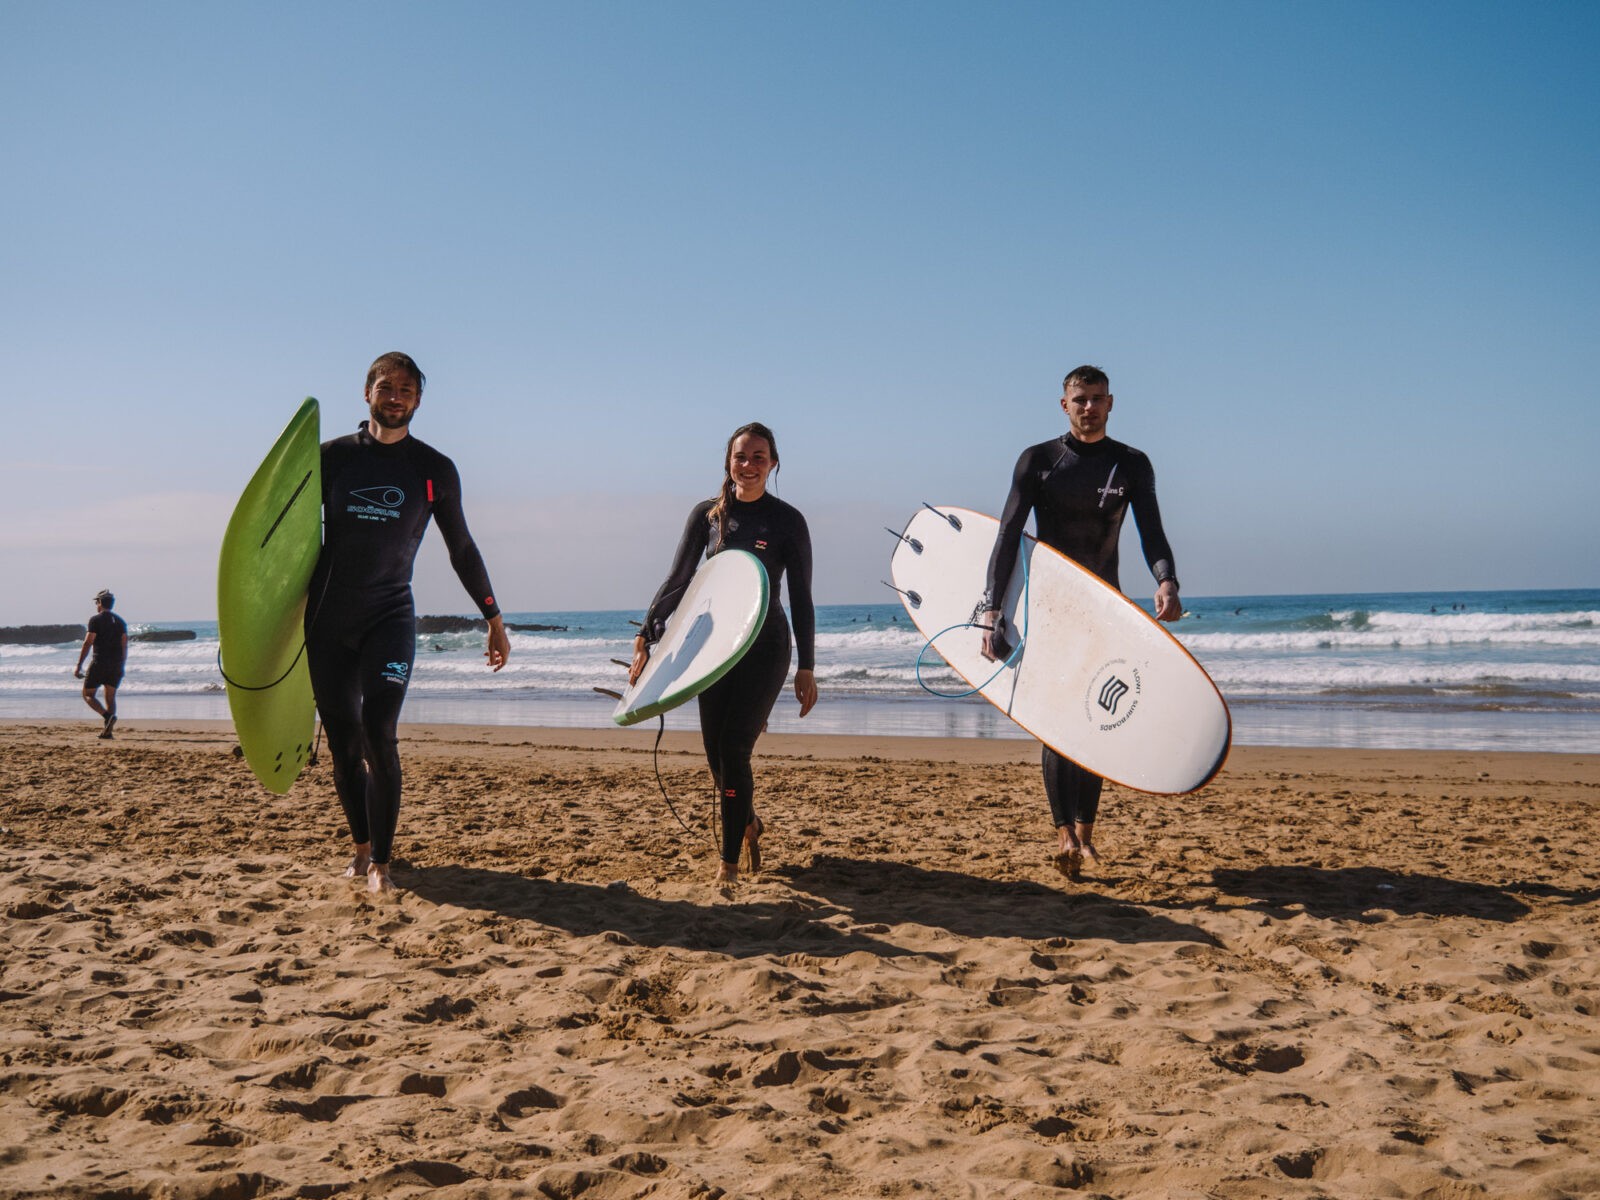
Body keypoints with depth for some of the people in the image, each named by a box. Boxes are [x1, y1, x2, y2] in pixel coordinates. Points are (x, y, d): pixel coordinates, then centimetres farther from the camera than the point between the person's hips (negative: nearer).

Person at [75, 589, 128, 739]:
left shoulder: (96, 620, -6)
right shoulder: (120, 621, 11)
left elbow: (87, 644, -10)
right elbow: (124, 647, 11)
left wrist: (78, 666, -7)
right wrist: (121, 668, 17)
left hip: (99, 663, -5)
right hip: (116, 665, 5)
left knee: (88, 694, 4)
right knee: (111, 697, 8)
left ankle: (107, 715, -19)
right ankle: (107, 731, -1)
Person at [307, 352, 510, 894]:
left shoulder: (434, 469, 4)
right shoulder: (333, 456, 5)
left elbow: (462, 549, 13)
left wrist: (494, 617, 13)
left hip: (390, 615, -2)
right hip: (327, 619, 2)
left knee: (378, 734, -16)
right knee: (342, 743, 5)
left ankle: (380, 862, -7)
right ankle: (361, 845, 24)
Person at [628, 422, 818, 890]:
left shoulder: (787, 520, -4)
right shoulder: (707, 514, 4)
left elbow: (801, 598, -2)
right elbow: (677, 582, 5)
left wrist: (807, 667, -4)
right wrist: (647, 639, -3)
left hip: (765, 648, -3)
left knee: (734, 749, -13)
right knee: (716, 754, 6)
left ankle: (729, 861, -2)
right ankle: (748, 823, 35)